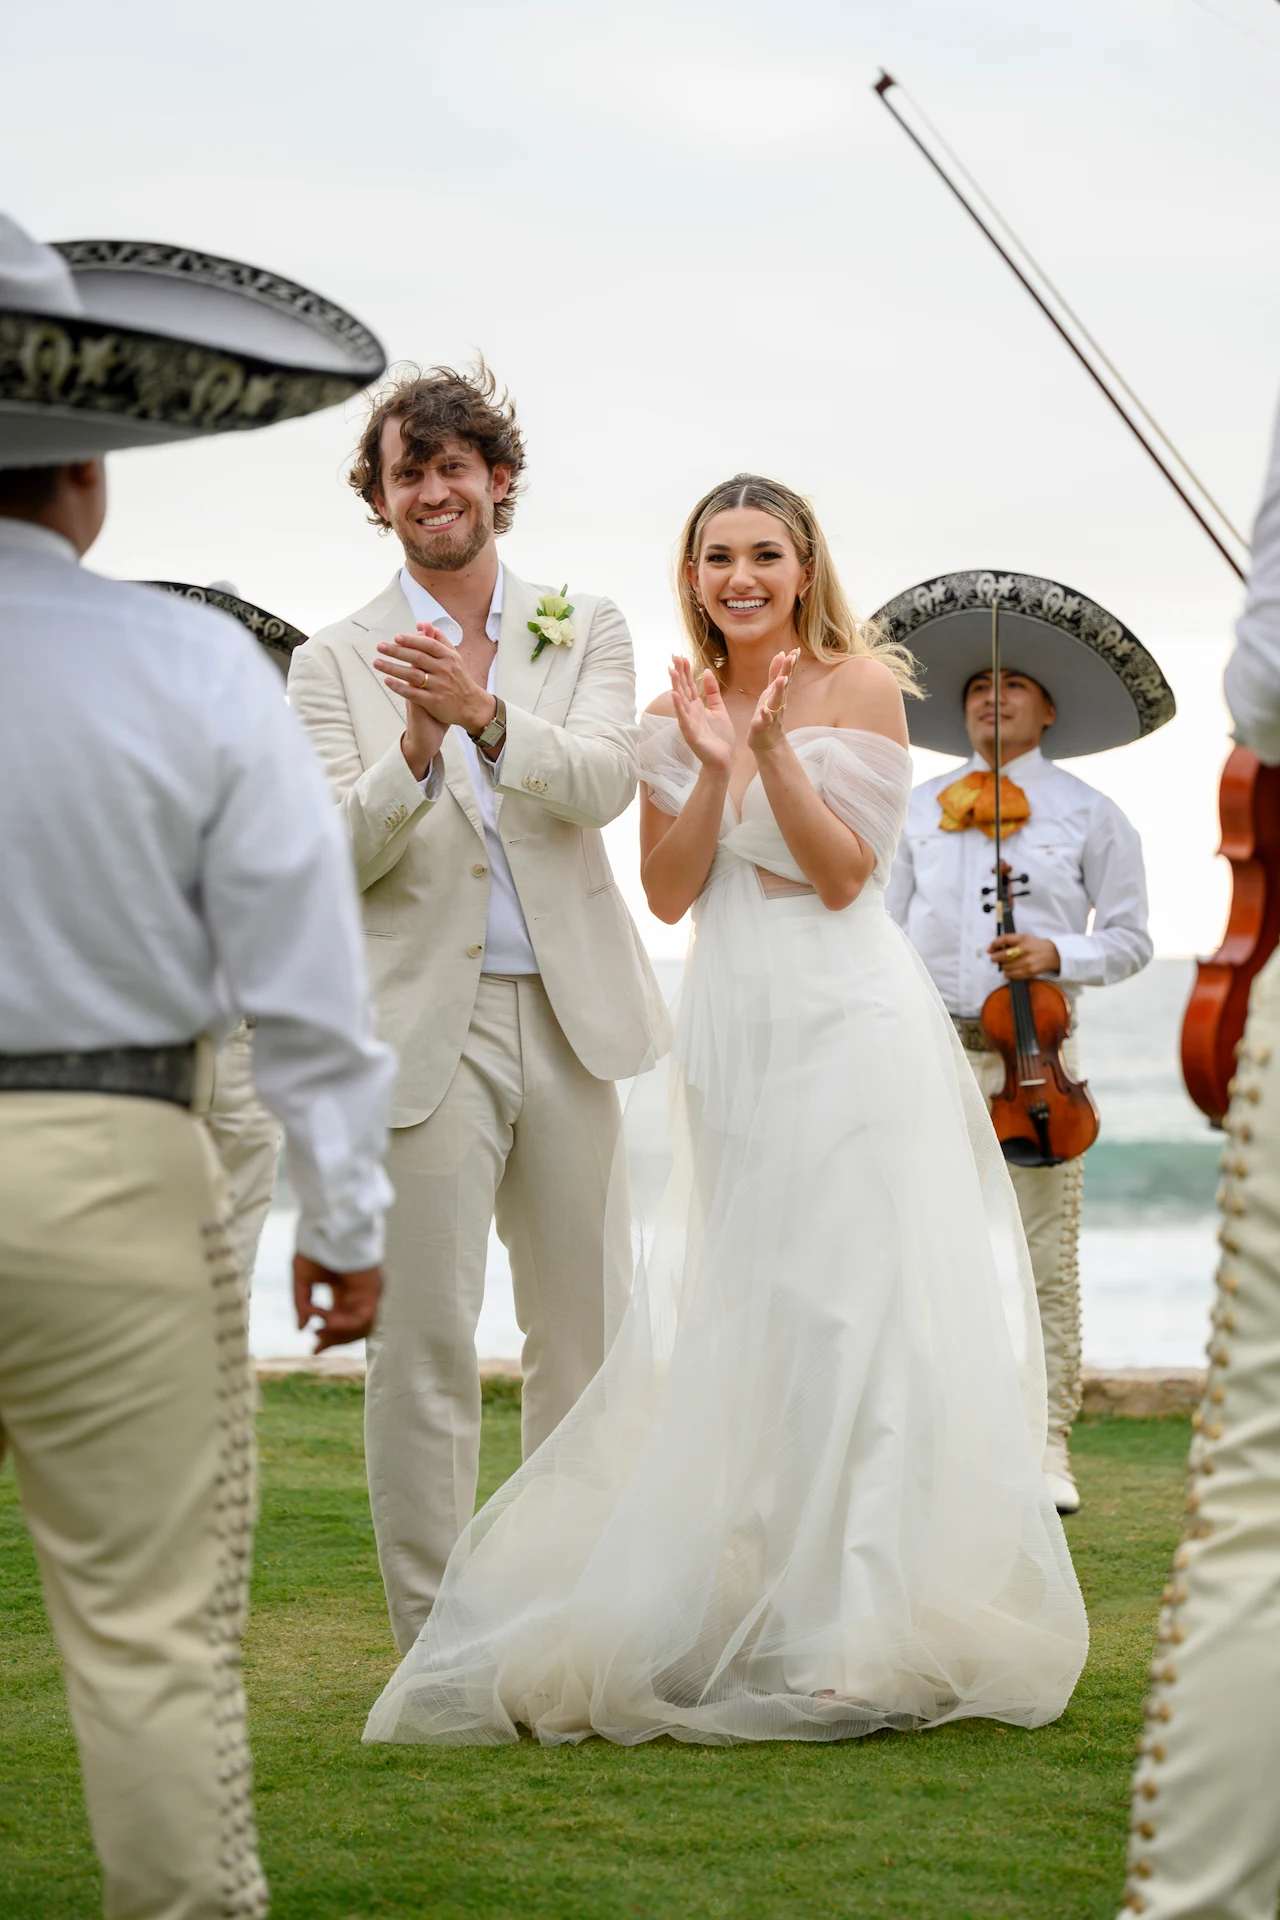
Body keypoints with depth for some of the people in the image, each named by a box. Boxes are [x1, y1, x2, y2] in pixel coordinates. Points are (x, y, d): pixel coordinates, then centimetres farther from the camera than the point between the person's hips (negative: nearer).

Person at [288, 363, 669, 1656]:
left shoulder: (585, 631, 9)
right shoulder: (336, 664, 4)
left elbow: (606, 783, -8)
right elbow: (339, 857, -4)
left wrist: (486, 713, -24)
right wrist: (417, 747, -22)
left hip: (569, 1018, 2)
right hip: (426, 1027, -2)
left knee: (583, 1328, 10)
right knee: (425, 1341, -2)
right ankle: (434, 1643, 6)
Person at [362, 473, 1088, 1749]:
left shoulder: (859, 684, -2)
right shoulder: (678, 711, 10)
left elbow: (843, 872, -9)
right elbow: (668, 892, 2)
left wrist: (772, 746, -18)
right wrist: (713, 764, -10)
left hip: (849, 1021, -5)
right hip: (731, 1023, 5)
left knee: (849, 1302, -7)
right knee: (740, 1314, 7)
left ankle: (861, 1631, -3)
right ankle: (747, 1610, 15)